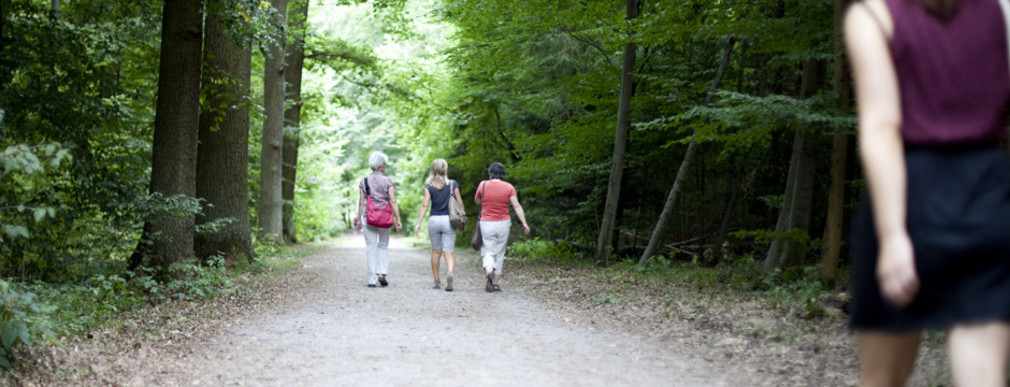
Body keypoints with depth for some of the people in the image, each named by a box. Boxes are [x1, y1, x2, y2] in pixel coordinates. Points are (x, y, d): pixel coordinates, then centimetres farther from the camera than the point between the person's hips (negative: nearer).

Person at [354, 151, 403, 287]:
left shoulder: (364, 182, 2)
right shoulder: (387, 181, -3)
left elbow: (361, 202, -1)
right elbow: (393, 201, -9)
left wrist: (358, 220, 5)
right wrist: (398, 219, -9)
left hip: (368, 217, 1)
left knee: (371, 248, 4)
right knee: (383, 246, 17)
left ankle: (372, 280, 2)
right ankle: (381, 273, 2)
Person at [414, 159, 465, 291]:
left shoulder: (429, 186, -2)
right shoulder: (453, 184, -1)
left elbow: (425, 205, -8)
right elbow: (460, 203, 1)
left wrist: (419, 223, -7)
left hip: (433, 220, 1)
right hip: (448, 220, -1)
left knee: (436, 251, 14)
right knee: (448, 251, 0)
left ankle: (437, 281, 19)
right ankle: (450, 272, -29)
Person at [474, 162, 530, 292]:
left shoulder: (483, 185, -4)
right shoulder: (509, 187, -3)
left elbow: (477, 201, 13)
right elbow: (516, 206, -9)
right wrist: (524, 223, -8)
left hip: (486, 223, -1)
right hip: (503, 223, 1)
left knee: (488, 251, 5)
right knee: (499, 253, 12)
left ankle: (489, 271, -25)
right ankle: (495, 283, 14)